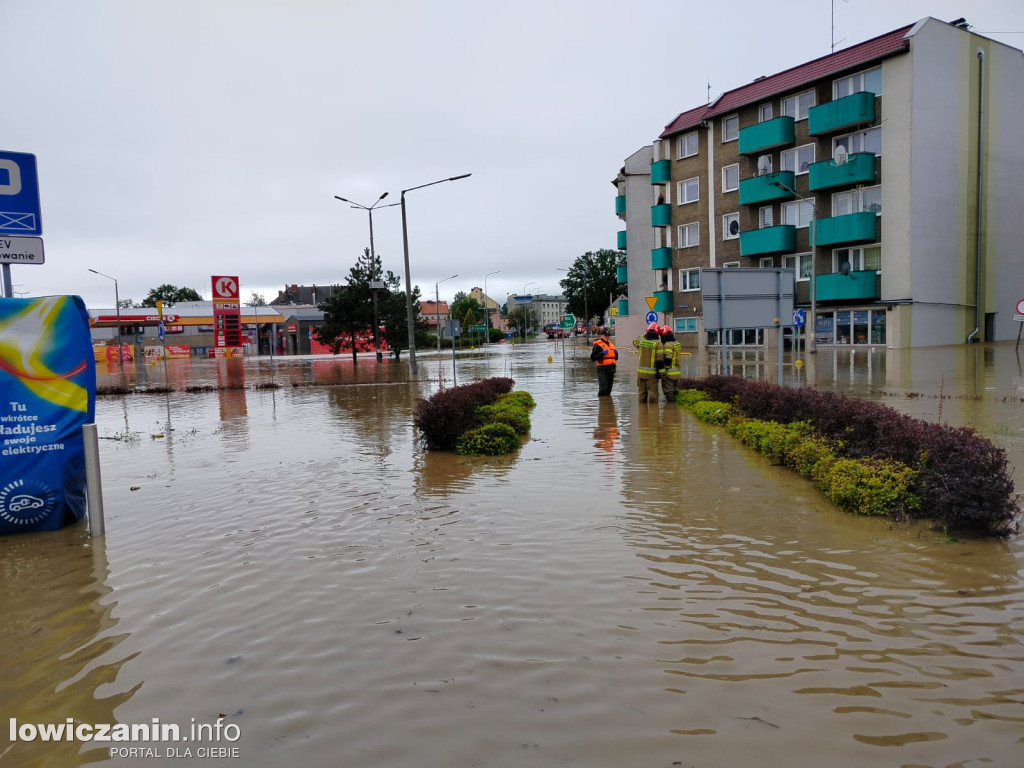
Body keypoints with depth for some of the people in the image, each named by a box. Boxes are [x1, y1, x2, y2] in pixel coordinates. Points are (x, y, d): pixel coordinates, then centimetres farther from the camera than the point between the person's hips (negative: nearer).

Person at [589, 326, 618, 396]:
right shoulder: (598, 345, -7)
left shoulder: (611, 344, 18)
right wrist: (602, 353, -21)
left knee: (609, 388, 14)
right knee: (603, 388, -12)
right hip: (602, 369, -8)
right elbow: (592, 357, -15)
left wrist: (616, 353, 5)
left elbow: (616, 358, 26)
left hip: (611, 369, 8)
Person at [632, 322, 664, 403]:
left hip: (640, 372, 4)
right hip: (652, 373, -4)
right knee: (652, 392, 1)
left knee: (641, 391, 14)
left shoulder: (640, 340, 0)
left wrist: (644, 336, 25)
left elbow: (635, 341, 26)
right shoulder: (658, 344, -12)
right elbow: (660, 359, -15)